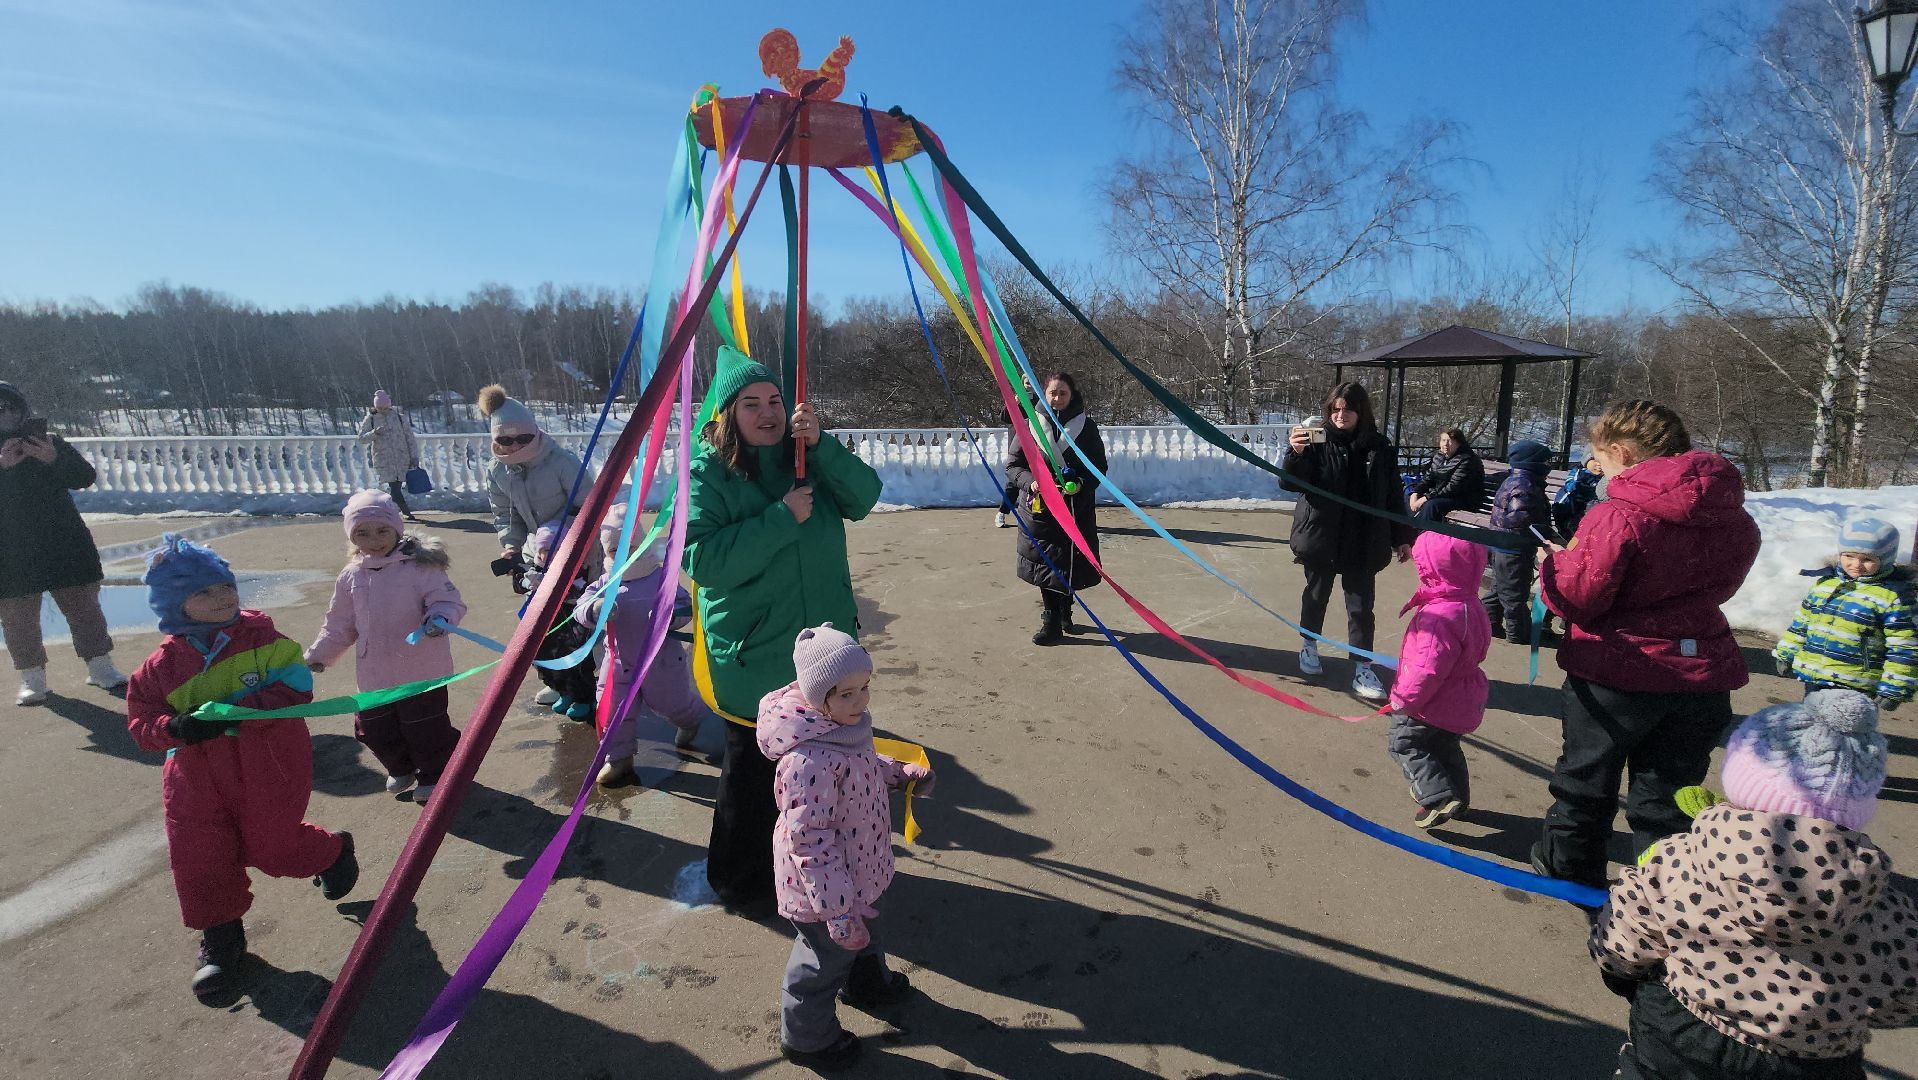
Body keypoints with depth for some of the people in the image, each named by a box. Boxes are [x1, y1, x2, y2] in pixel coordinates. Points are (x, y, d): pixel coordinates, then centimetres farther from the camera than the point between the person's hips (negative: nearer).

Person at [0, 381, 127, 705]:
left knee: (84, 607, 5)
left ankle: (101, 668, 13)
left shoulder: (50, 443, 6)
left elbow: (85, 477, -5)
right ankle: (32, 679, 14)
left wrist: (54, 459, -23)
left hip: (65, 546, 1)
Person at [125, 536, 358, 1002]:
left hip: (268, 761, -3)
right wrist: (175, 727, -15)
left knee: (271, 846, 0)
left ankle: (332, 853, 33)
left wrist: (238, 708, -24)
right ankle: (220, 934, 21)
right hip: (197, 769, 4)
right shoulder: (162, 665, 5)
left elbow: (296, 687, -13)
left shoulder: (260, 635, -4)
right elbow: (141, 722, 8)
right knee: (197, 852, -1)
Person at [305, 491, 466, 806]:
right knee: (374, 729, 17)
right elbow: (340, 624, 16)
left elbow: (447, 600, -13)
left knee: (425, 727, 1)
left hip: (420, 671, -6)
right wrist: (320, 655, 19)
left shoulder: (419, 566, -11)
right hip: (374, 675, 6)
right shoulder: (351, 577, 5)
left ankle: (434, 775, 24)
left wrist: (439, 618, -33)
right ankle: (401, 768, 43)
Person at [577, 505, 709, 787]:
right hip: (619, 662, 2)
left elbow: (684, 606, -14)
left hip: (660, 661, -2)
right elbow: (581, 609, -14)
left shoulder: (661, 577, -14)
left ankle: (690, 722, 51)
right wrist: (595, 609, -37)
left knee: (674, 704, 17)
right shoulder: (606, 583, -6)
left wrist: (669, 616, -35)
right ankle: (619, 758, 20)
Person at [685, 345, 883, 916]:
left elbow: (864, 497, -9)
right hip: (754, 653, -5)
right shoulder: (709, 473, -10)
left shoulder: (808, 457, 5)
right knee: (753, 768, 8)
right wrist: (784, 517, -24)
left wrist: (820, 444, -22)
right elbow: (701, 559, -22)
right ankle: (739, 882, 32)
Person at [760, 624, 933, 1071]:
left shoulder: (843, 724, -9)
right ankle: (808, 1037, 44)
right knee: (827, 957, 16)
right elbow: (810, 841, -35)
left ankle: (867, 982, 64)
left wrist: (903, 774, 6)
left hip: (859, 871, 9)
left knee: (864, 930, 34)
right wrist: (837, 910, -31)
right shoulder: (810, 760, -39)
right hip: (824, 884, -9)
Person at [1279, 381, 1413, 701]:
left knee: (1361, 606, 3)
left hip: (1364, 542, 1)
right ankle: (1309, 647, 37)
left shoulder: (1379, 448, 0)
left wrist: (1402, 537, 9)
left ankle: (1362, 669, 10)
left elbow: (1394, 496, 8)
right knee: (1317, 595, 16)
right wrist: (1296, 453, -33)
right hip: (1321, 538, -1)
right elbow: (1289, 483, -15)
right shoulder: (1318, 442, -7)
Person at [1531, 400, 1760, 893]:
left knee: (1586, 779, 16)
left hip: (1618, 676, -5)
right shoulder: (1736, 520, 3)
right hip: (1703, 676, 5)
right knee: (1666, 796, 17)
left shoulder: (1615, 517, -20)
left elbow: (1578, 598, -18)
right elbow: (1717, 587, 16)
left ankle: (1567, 867, 33)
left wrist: (1555, 564, 2)